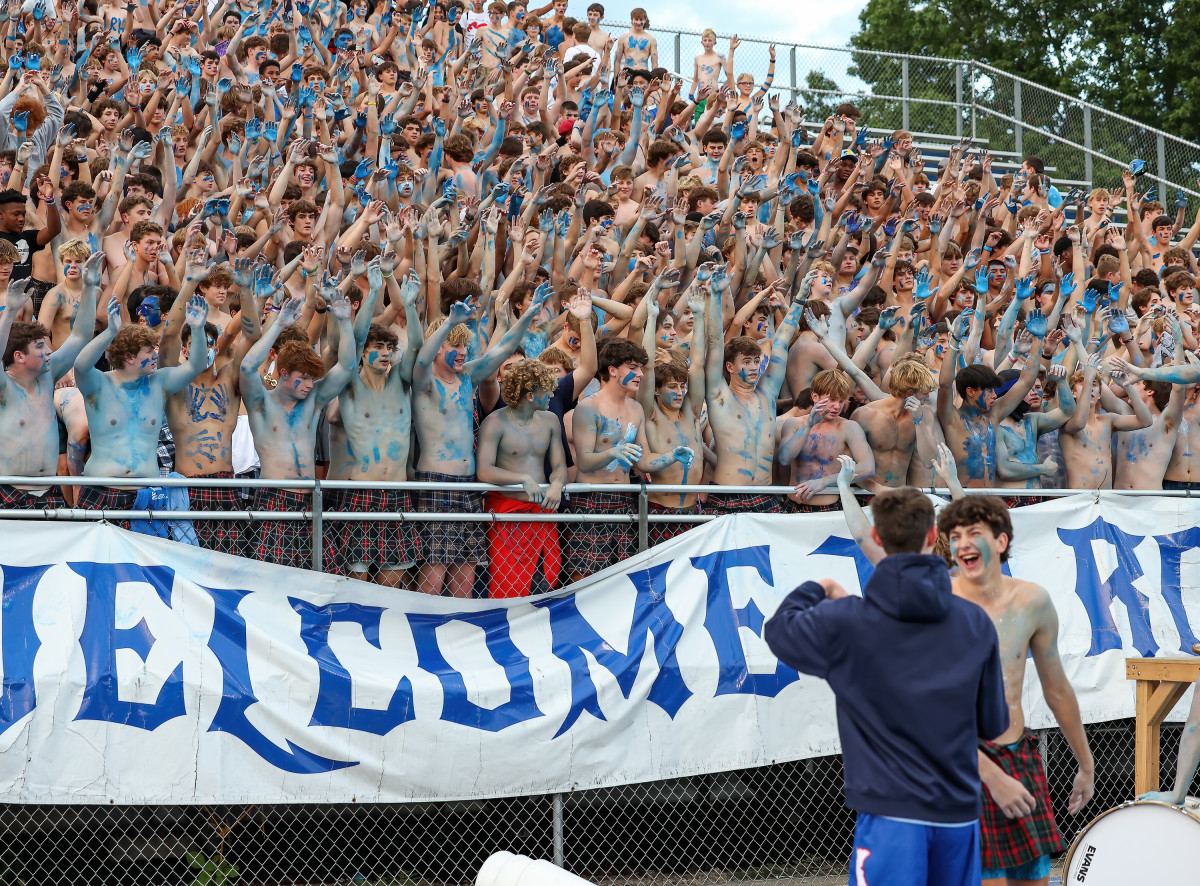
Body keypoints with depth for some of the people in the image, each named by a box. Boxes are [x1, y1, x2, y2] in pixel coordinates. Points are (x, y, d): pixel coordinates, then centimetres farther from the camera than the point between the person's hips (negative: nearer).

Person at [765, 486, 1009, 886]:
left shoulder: (845, 621, -7)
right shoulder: (976, 623, 3)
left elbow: (779, 629, 12)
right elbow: (994, 724, 10)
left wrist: (816, 590, 29)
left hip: (892, 813, -4)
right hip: (959, 812, 4)